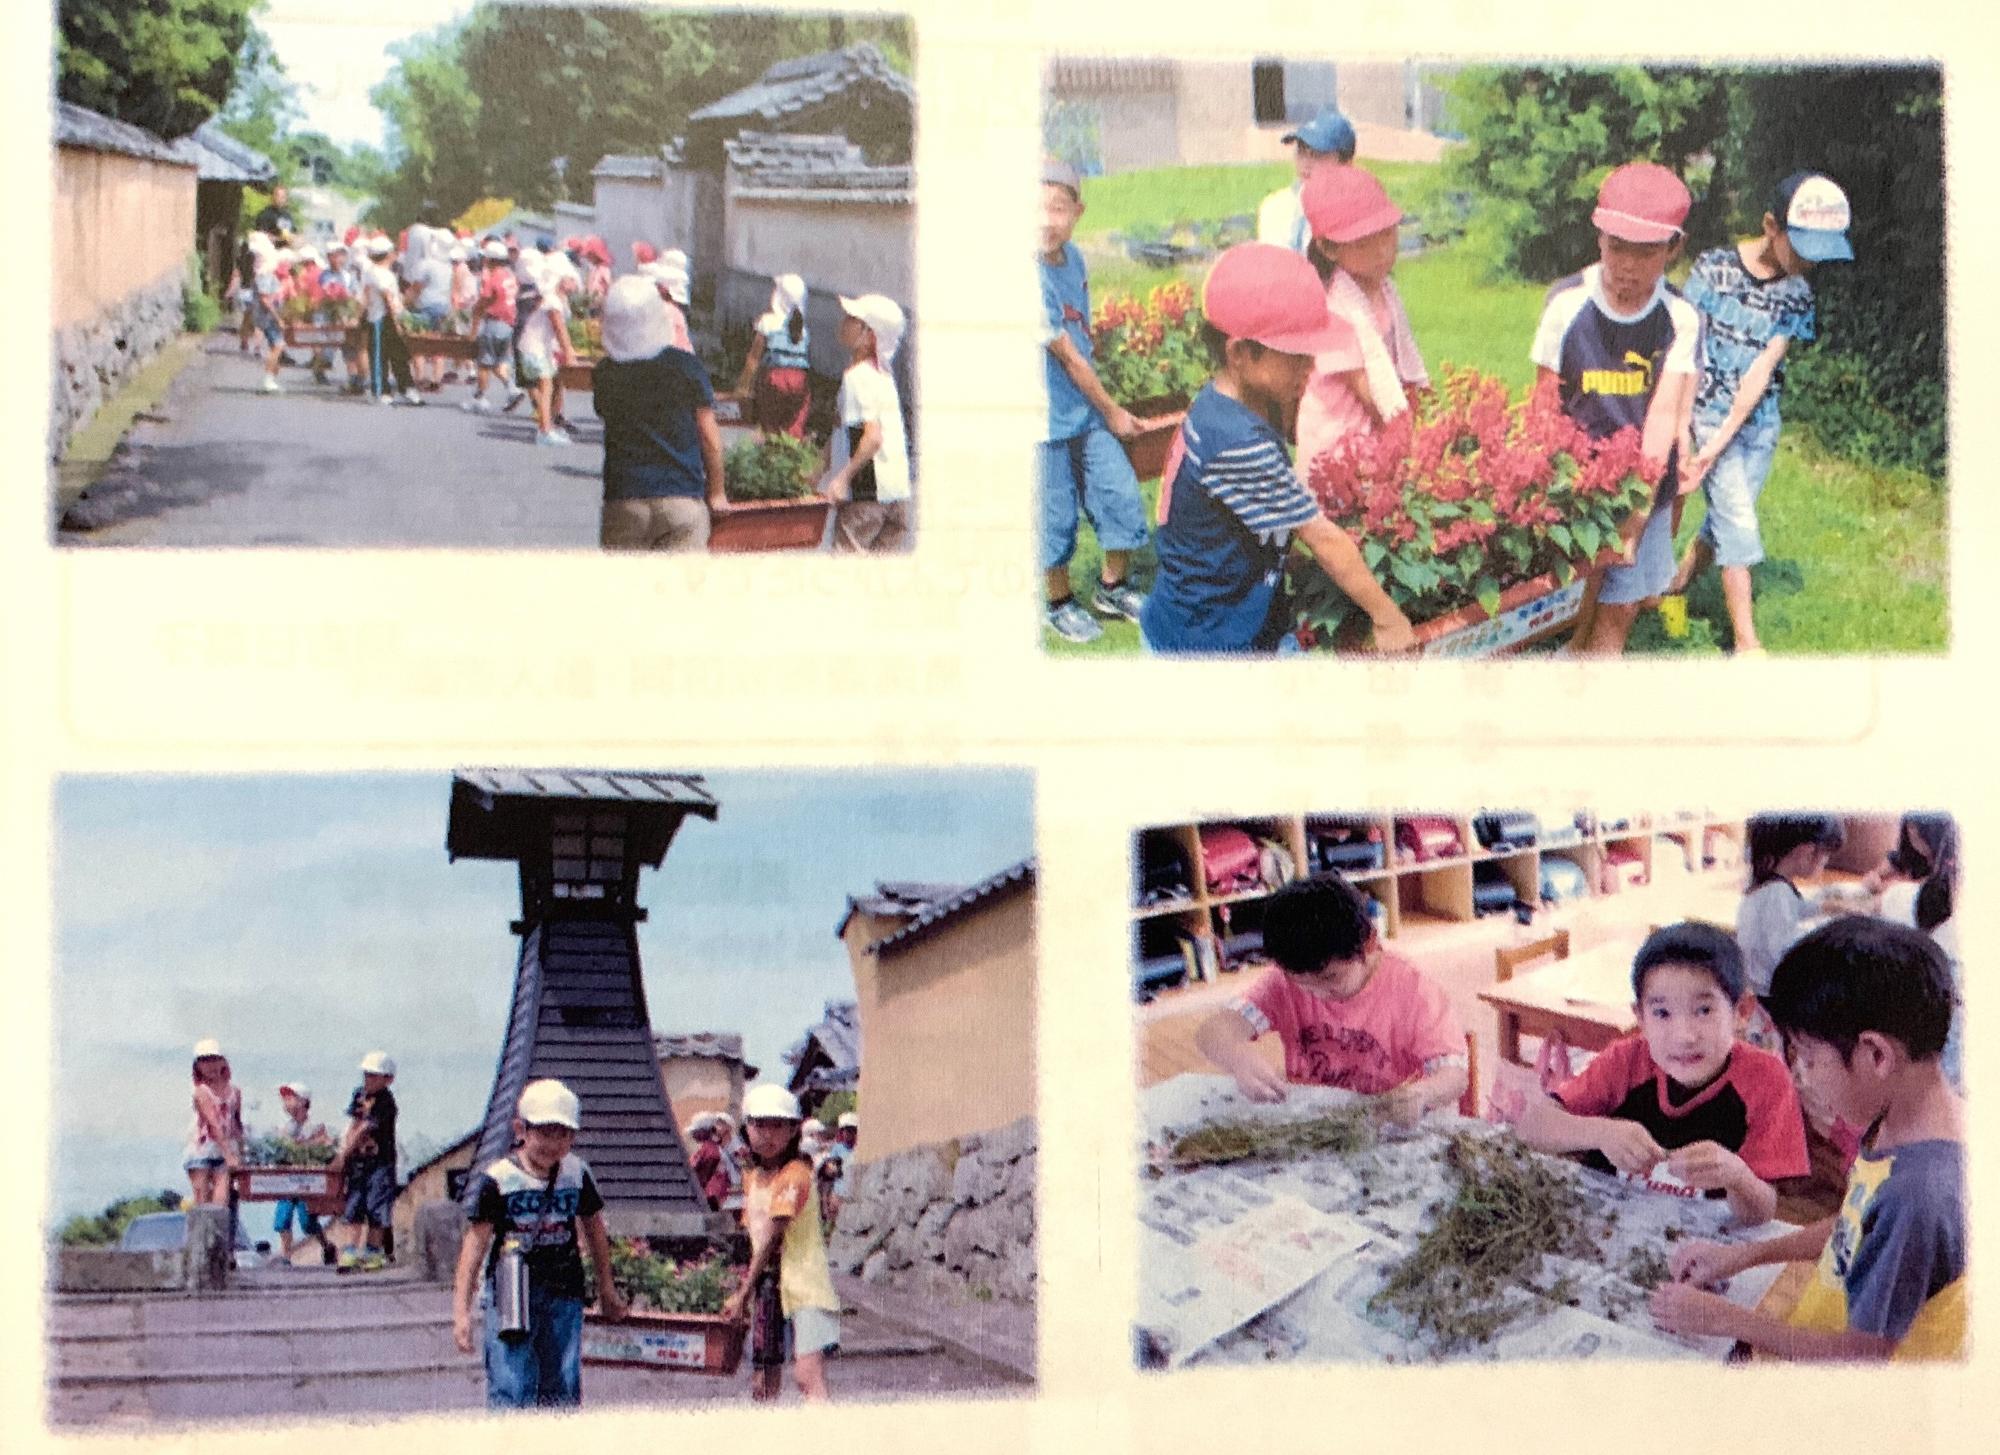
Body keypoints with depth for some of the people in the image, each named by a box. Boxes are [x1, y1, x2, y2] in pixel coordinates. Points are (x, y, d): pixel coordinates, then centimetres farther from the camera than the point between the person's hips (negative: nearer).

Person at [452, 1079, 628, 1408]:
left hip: (564, 1294, 4)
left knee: (563, 1388, 7)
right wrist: (462, 1310, -15)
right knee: (511, 1390, -8)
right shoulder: (498, 1179, -9)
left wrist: (607, 1290, 26)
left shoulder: (577, 1174, 4)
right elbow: (475, 1241, -10)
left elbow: (593, 1230, 18)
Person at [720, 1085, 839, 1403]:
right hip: (767, 1289, 8)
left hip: (804, 1284, -8)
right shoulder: (752, 1177, 13)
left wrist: (743, 1293, -16)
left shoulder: (795, 1174, -13)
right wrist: (748, 1291, 8)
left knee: (808, 1374, -22)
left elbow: (773, 1237, -16)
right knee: (763, 1385, 12)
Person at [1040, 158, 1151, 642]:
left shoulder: (1072, 256, 0)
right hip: (1047, 419, -7)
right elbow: (1069, 358, -17)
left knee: (1121, 497, 10)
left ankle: (1113, 587, 32)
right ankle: (1060, 602, 28)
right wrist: (1112, 412, -6)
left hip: (1088, 410, 7)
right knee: (1056, 518, 7)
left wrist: (1108, 410, 12)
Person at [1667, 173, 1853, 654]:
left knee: (1726, 519, 10)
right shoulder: (1713, 268, -12)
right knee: (1738, 523, -8)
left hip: (1759, 421, 4)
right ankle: (1746, 641, -4)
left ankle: (1676, 587, 32)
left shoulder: (1797, 293, -3)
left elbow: (1763, 370, -9)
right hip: (1708, 413, -4)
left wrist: (1718, 443, -15)